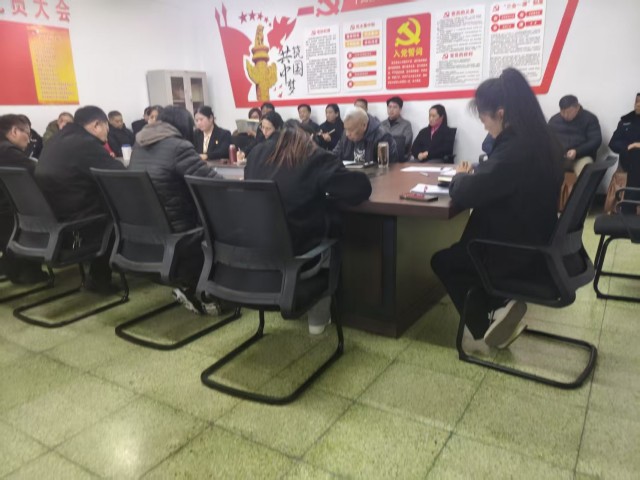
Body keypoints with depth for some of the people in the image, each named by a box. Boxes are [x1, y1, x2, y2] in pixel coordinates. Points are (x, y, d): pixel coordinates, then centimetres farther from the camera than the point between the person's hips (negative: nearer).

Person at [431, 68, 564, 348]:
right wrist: (474, 176, 0)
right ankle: (498, 308, 16)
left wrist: (461, 176, -5)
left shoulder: (515, 148, -27)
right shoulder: (540, 140, 3)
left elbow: (464, 195, -26)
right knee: (457, 252, 25)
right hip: (536, 245, 9)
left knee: (443, 261, 13)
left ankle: (486, 323, 10)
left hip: (518, 253, -9)